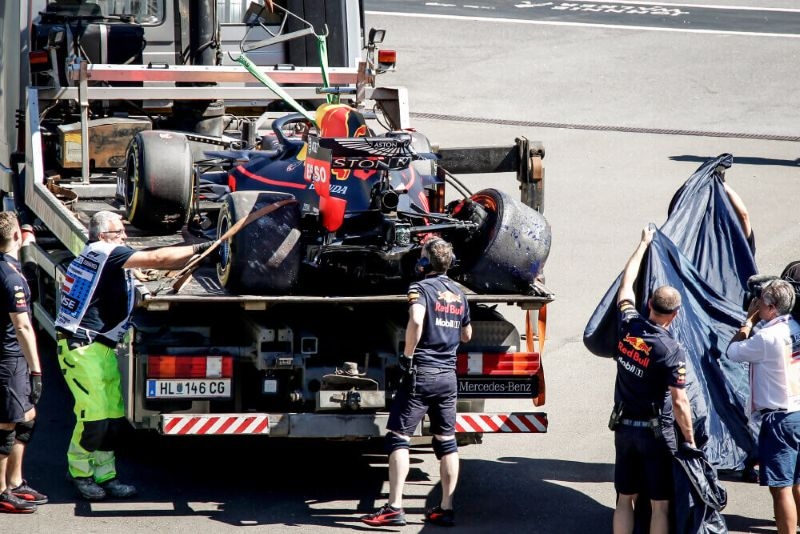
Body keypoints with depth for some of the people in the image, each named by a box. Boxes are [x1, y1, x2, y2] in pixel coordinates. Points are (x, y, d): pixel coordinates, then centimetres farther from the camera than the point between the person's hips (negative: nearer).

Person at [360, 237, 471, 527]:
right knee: (446, 441, 10)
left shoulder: (421, 288, -9)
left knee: (398, 437, -5)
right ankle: (446, 508, 10)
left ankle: (394, 508, -14)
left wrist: (408, 355, -18)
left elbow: (416, 321, -28)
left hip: (421, 373, -6)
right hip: (448, 375, 6)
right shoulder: (459, 294, 13)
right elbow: (466, 335, 25)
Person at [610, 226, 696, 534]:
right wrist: (689, 440, -7)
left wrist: (644, 244, 24)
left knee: (625, 500, 12)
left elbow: (626, 283, 12)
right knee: (660, 505, 2)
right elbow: (679, 403, -19)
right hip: (657, 432, -5)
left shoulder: (628, 326, -5)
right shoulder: (672, 352, -19)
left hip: (625, 428, 5)